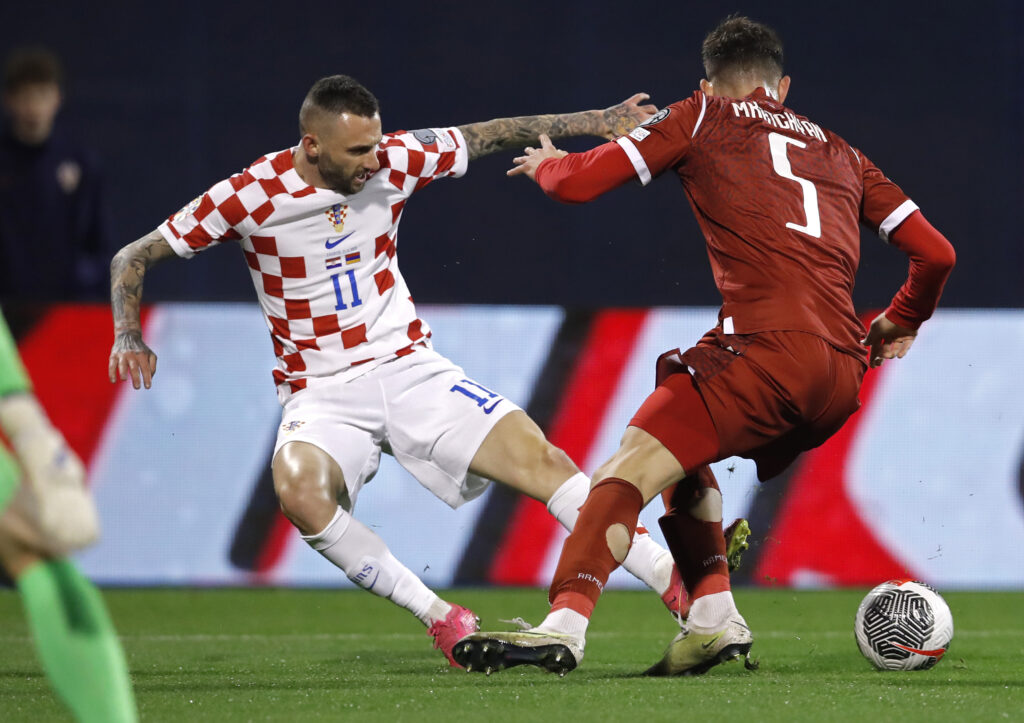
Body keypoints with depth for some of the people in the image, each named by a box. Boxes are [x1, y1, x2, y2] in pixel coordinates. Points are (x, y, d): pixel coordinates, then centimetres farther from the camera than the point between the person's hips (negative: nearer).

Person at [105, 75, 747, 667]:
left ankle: (681, 591, -7)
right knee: (300, 492, -35)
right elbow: (133, 258, -6)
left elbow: (492, 135, 9)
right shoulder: (253, 196, -13)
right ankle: (439, 617, -21)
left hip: (410, 368, 2)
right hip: (321, 393, -2)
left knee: (543, 460, -13)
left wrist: (596, 122, 5)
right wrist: (129, 337, -23)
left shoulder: (395, 162, -5)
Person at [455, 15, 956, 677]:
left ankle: (566, 625, -31)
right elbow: (937, 253, 22)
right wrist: (899, 324, 41)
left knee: (629, 471, -11)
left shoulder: (701, 117, 15)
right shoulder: (840, 153, 27)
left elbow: (578, 183, 10)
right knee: (685, 459, 27)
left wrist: (547, 164, 34)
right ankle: (714, 617, 15)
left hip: (769, 346, -6)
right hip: (844, 375, 6)